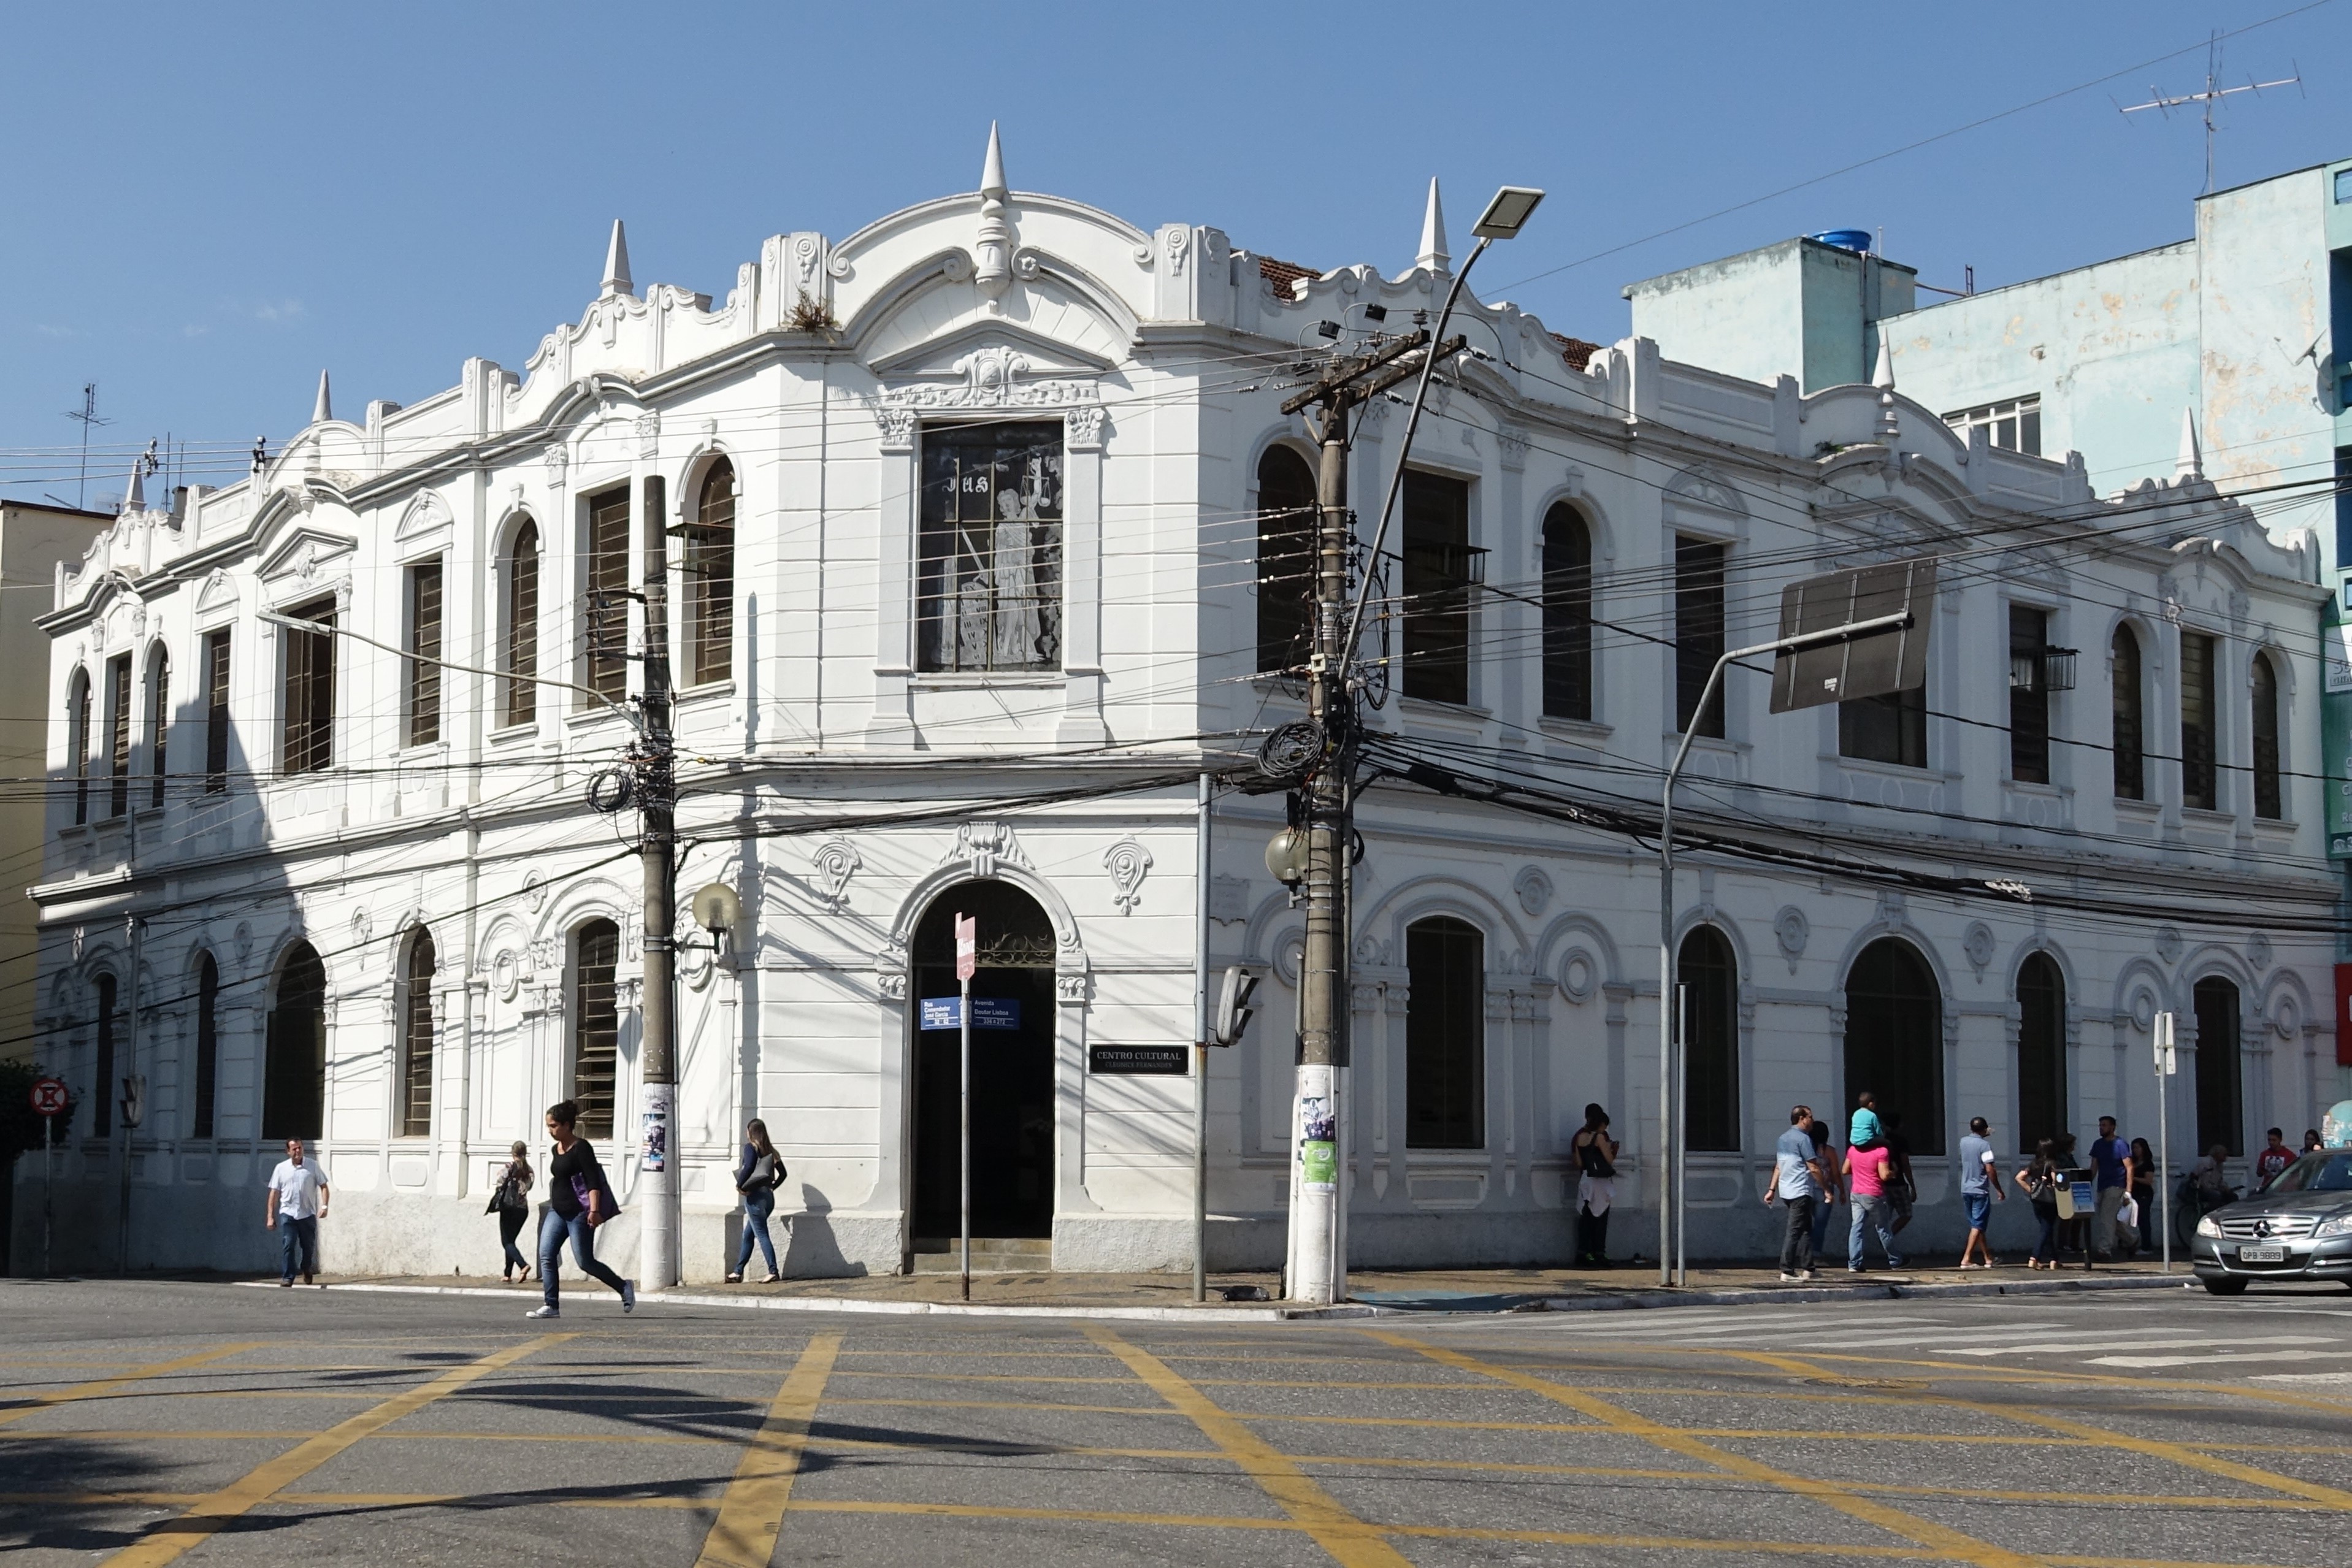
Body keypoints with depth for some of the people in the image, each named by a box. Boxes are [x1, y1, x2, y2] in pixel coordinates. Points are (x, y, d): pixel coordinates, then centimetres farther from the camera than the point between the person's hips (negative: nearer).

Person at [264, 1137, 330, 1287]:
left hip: (308, 1214, 0)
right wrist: (270, 1216, 2)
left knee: (308, 1247, 11)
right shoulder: (281, 1168, 5)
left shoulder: (313, 1166, 2)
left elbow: (323, 1186, 3)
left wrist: (324, 1206, -12)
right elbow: (274, 1193, 6)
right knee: (288, 1246, -10)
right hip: (288, 1213, 0)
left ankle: (307, 1272, 35)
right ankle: (287, 1278, -8)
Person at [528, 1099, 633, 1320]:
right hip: (557, 1212, 8)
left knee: (585, 1262, -5)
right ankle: (551, 1306, -6)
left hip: (578, 1214, -8)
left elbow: (593, 1182, -19)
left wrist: (594, 1210, -28)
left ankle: (624, 1287, 14)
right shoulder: (556, 1150, 13)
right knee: (546, 1256, -7)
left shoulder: (581, 1148, -12)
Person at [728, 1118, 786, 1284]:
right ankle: (738, 1272, 18)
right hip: (768, 1196, 8)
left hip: (755, 1196, -7)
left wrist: (739, 1185, -14)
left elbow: (749, 1167, -25)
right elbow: (783, 1173, 14)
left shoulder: (751, 1147, -8)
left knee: (762, 1234, -5)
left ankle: (773, 1272, -10)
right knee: (747, 1236, 14)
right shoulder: (770, 1150, 12)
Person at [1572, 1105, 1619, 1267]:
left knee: (1585, 1218, 8)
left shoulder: (1580, 1137, 7)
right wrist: (1613, 1150, 7)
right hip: (1600, 1182, -6)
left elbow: (1579, 1163, 8)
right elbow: (1610, 1160, -11)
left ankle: (1583, 1254, 6)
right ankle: (1599, 1254, 0)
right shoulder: (1599, 1137, -11)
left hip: (1585, 1180, 6)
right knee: (1600, 1219, 1)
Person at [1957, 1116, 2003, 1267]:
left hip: (1966, 1190, 7)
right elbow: (1990, 1170, -17)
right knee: (1978, 1226, -5)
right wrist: (1999, 1190, -10)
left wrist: (1984, 1135, 40)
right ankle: (1966, 1260, -13)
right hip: (1980, 1190, -7)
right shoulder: (1984, 1145, -14)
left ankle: (1988, 1258, 23)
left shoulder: (1963, 1142, 5)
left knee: (1976, 1225, 14)